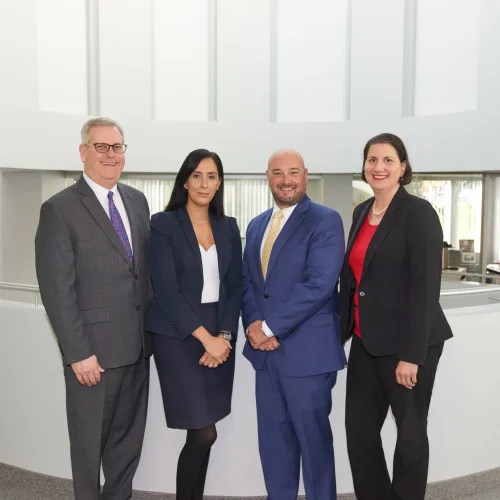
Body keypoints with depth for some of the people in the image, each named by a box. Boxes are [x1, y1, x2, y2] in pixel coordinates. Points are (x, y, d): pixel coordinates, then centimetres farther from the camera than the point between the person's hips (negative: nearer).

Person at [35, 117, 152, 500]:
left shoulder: (137, 200, 9)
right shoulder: (60, 209, -10)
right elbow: (57, 290, -13)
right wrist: (78, 353, -15)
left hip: (138, 344, 6)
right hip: (94, 349, -5)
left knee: (129, 436, 18)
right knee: (90, 439, 12)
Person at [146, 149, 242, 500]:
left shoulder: (228, 227, 9)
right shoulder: (164, 224, -5)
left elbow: (234, 286, 7)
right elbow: (166, 289, -12)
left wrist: (224, 335, -7)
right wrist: (205, 337, -14)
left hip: (220, 337, 5)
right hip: (179, 336, -4)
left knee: (202, 433, 10)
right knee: (204, 433, -6)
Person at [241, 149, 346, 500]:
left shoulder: (325, 220, -8)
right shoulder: (257, 225, 14)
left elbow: (319, 285, -18)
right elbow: (247, 281, 12)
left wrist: (270, 327, -16)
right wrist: (253, 324, -6)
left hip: (307, 349, -6)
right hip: (266, 350, 6)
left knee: (312, 437, 7)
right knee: (273, 436, 15)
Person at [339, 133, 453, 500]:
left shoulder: (418, 212, -12)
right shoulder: (362, 211, 10)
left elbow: (426, 287, -17)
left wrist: (411, 355, -20)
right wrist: (342, 331, 13)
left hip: (407, 342, -7)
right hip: (367, 340, 7)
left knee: (410, 430, 10)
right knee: (359, 426, 12)